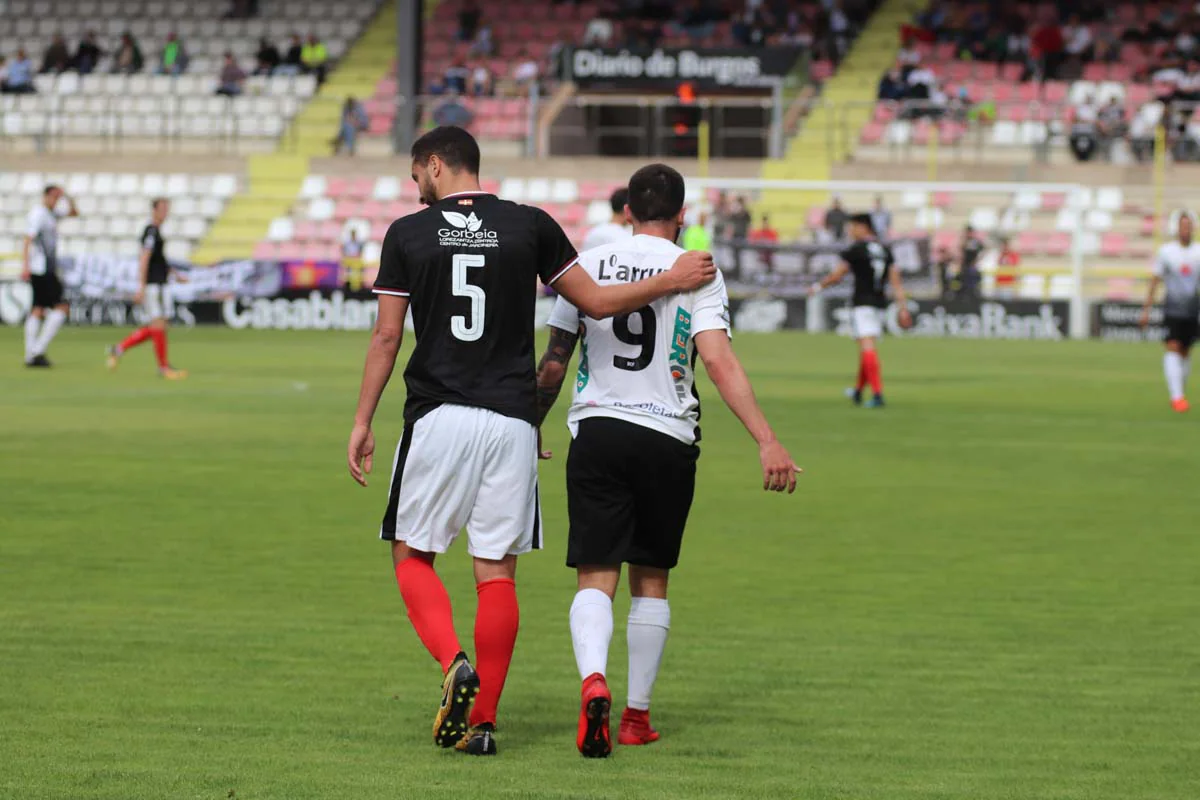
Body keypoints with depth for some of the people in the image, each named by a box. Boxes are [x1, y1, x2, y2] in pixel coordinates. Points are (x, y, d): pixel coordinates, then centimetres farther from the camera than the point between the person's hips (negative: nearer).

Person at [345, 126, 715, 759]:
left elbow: (386, 336, 2)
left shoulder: (407, 233, 1)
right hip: (512, 421, 1)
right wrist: (673, 281, 17)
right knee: (497, 572, 5)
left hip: (436, 418, -1)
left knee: (412, 555, 11)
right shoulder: (529, 225, 3)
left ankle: (455, 665, -14)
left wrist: (362, 422, 9)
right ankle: (483, 721, 3)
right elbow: (596, 303, 6)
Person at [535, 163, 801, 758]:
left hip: (596, 430, 0)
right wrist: (768, 443, -17)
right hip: (667, 440, 0)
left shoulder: (587, 266, 5)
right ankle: (637, 715, 18)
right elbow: (719, 362, -13)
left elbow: (554, 363, 10)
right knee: (650, 581, 14)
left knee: (595, 578, -2)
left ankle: (593, 681, -29)